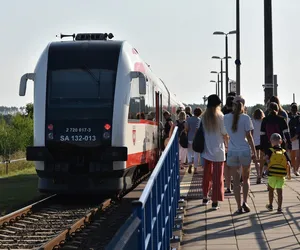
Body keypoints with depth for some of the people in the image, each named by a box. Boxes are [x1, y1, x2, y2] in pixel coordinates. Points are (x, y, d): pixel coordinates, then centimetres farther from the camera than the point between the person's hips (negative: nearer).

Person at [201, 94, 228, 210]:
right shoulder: (220, 116, -10)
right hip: (218, 151, -4)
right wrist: (227, 145, 8)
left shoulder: (203, 117, 1)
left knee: (206, 175, 17)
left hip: (206, 150, 4)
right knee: (217, 176, 1)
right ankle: (215, 201, -1)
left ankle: (205, 198, 27)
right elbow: (224, 134, -8)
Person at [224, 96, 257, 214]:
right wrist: (254, 152, -2)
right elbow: (249, 136, -8)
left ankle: (239, 207, 6)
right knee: (246, 178, 16)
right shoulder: (245, 118, -7)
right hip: (245, 151, -1)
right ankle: (245, 202, 1)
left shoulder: (226, 118, 1)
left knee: (236, 180, 7)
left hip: (232, 152, 1)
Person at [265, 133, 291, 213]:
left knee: (271, 190, 17)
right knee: (279, 191, 4)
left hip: (272, 174, -1)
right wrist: (289, 174, 6)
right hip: (282, 175, 1)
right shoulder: (284, 152, 6)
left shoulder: (270, 150, 3)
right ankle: (279, 207, 0)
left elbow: (266, 157, -17)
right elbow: (288, 163, 1)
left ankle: (270, 205, 28)